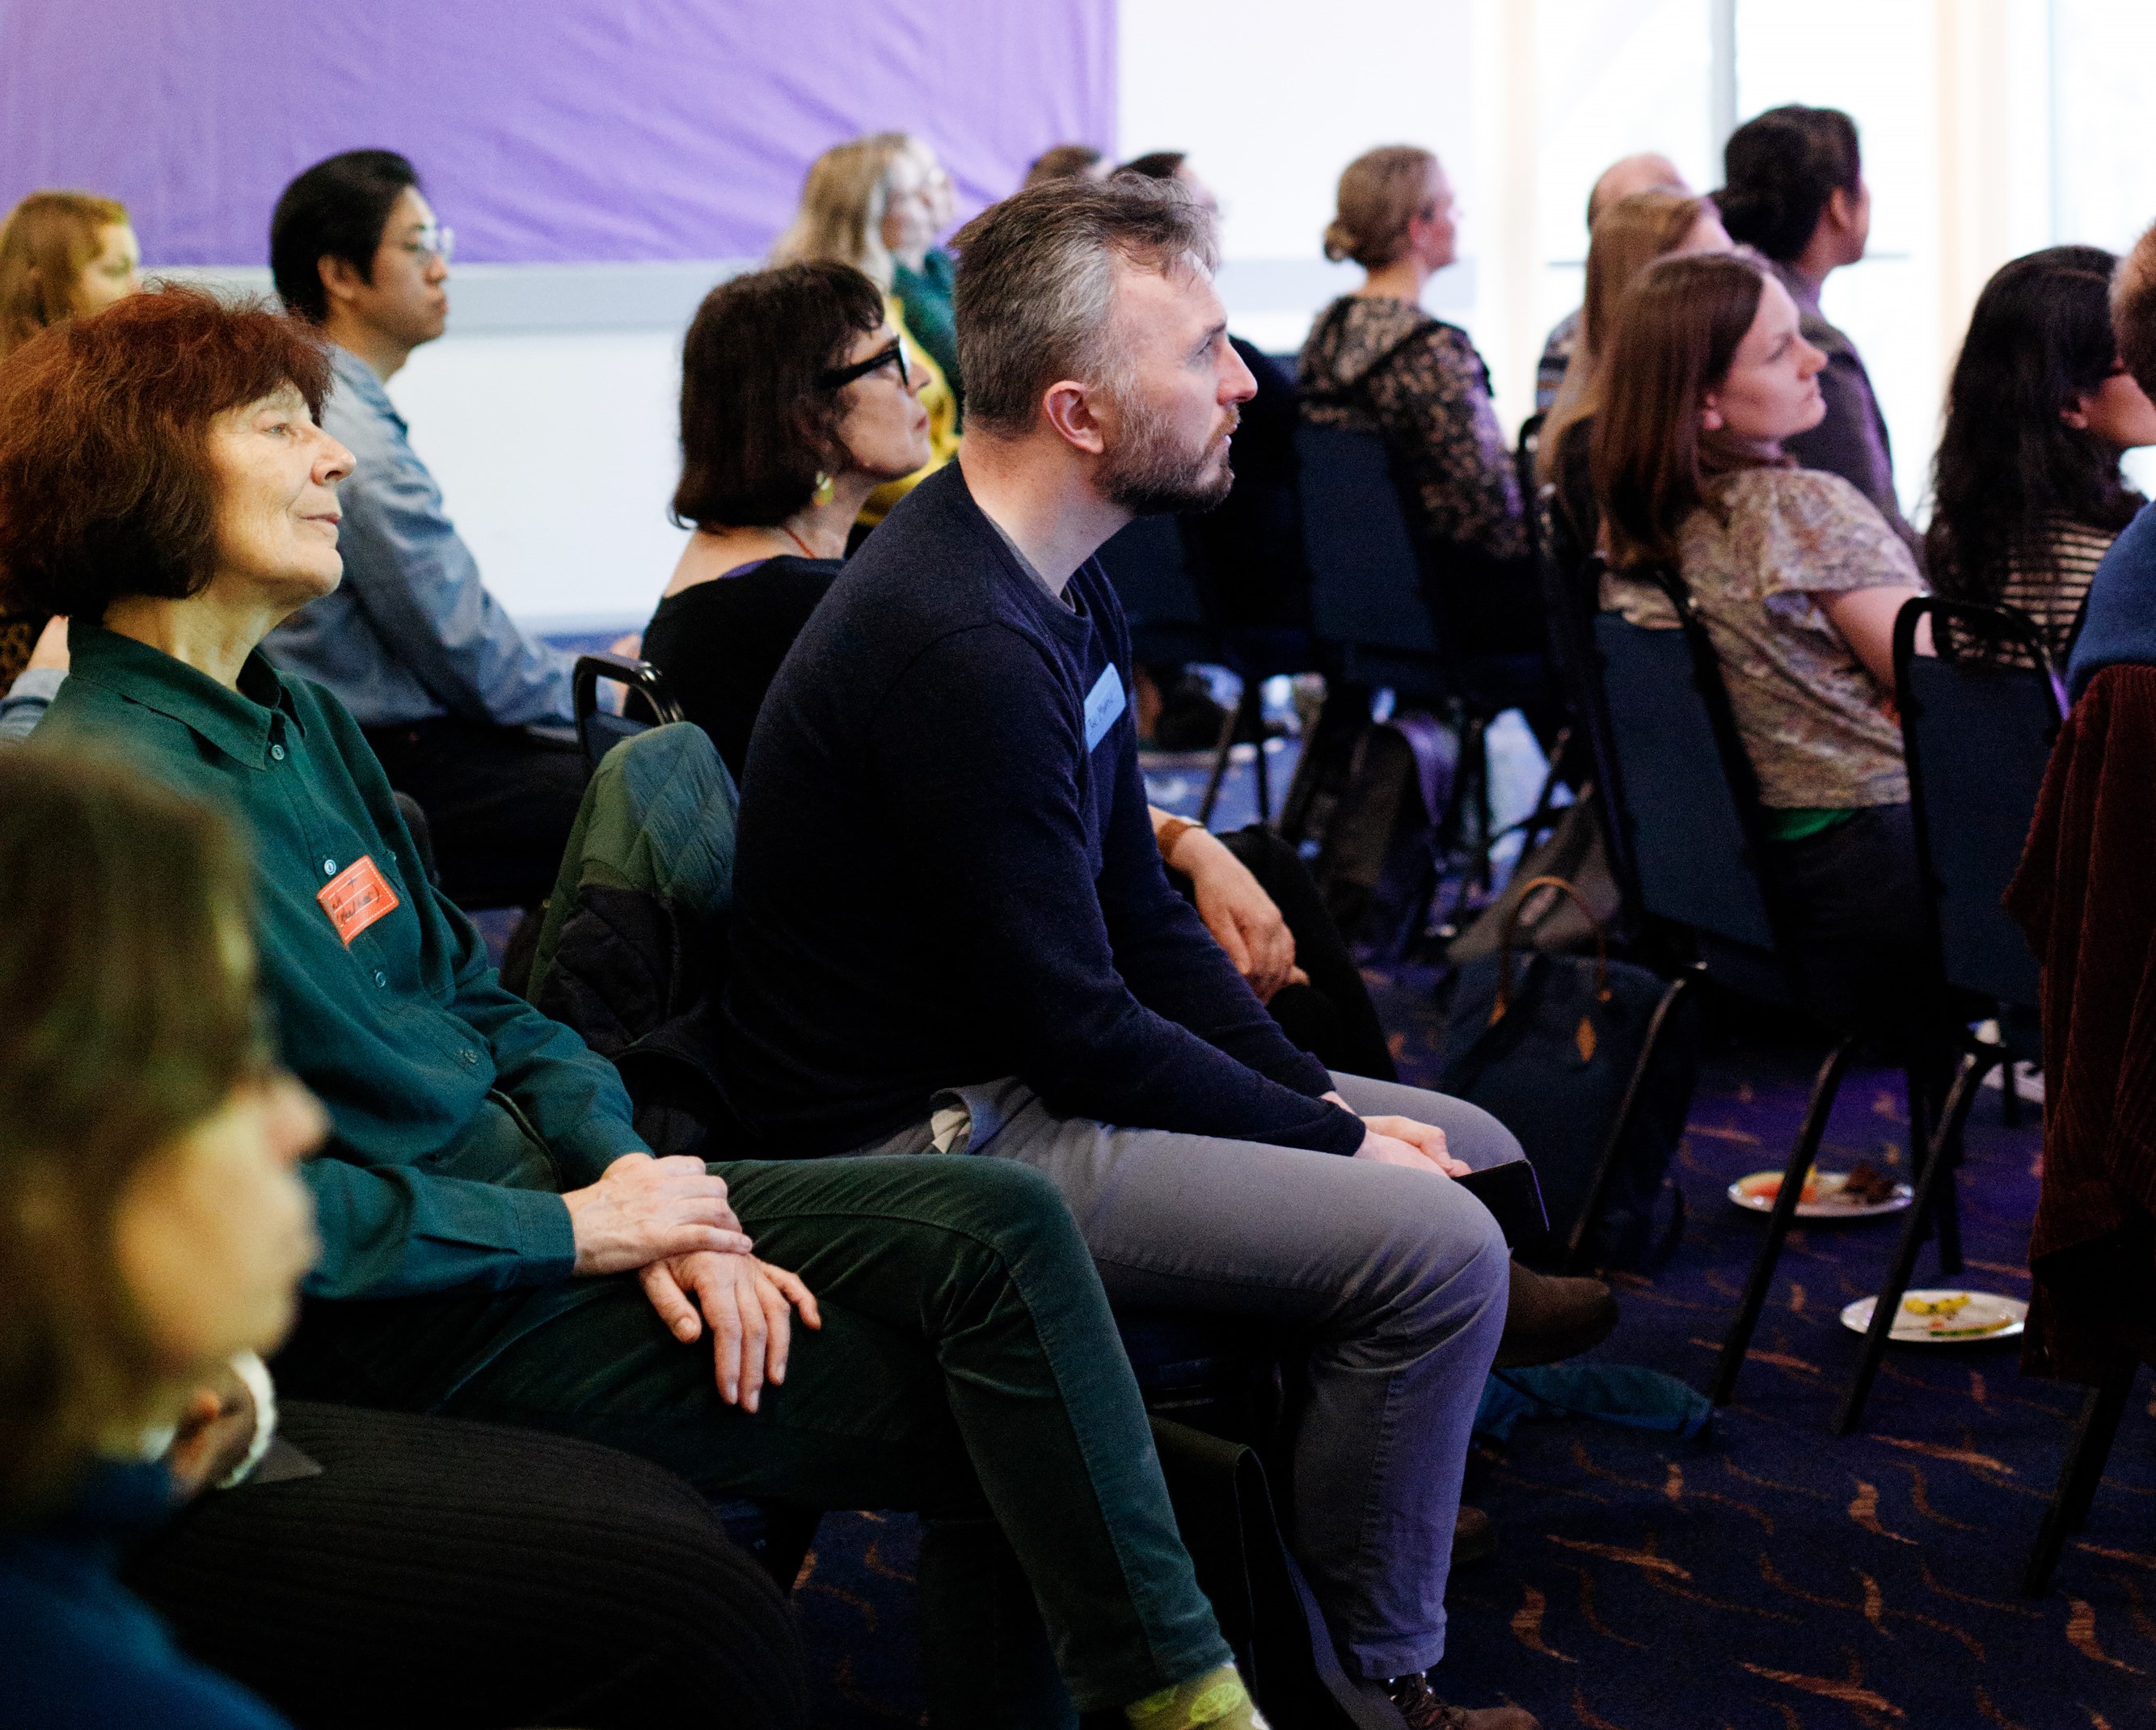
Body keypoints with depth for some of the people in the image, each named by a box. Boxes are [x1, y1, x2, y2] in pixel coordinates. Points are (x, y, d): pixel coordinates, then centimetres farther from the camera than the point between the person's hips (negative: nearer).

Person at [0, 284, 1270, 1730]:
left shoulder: (299, 719, 12)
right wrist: (576, 1229, -16)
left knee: (1005, 1226, -8)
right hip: (417, 1319, -9)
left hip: (532, 1183, 9)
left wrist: (636, 1181, -3)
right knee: (986, 1426, -16)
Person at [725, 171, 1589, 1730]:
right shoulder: (960, 644, -25)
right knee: (1435, 1244, -18)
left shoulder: (1059, 584, 8)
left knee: (1469, 1149, 12)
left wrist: (1318, 1098, 3)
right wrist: (1331, 1140, -11)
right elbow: (1076, 1030, -22)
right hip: (927, 1136, -11)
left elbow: (1139, 912, 14)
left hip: (1005, 1073, 11)